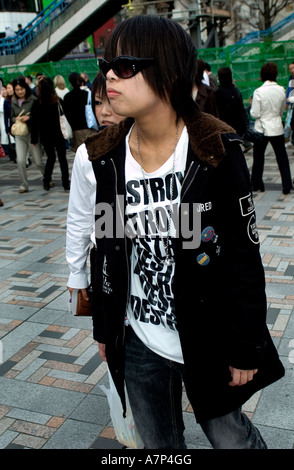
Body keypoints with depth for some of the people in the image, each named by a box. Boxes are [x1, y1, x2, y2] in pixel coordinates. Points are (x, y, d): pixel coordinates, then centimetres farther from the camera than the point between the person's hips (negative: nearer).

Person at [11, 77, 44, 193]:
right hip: (19, 135, 4)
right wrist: (16, 119, -3)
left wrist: (28, 118, -20)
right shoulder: (14, 102, 9)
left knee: (38, 161, 4)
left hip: (32, 134, -4)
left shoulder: (33, 100, -8)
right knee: (20, 160, -8)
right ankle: (24, 184, 5)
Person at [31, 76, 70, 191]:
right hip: (58, 134, -1)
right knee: (62, 158, 8)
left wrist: (34, 138, 2)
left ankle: (46, 182, 10)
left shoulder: (37, 104, -7)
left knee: (50, 158, 17)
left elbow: (35, 122, -4)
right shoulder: (57, 101, -7)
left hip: (45, 136, 1)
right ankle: (66, 183, 6)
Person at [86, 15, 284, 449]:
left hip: (210, 342, -3)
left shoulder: (216, 151, -15)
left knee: (230, 437, 19)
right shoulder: (107, 158, -3)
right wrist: (104, 328, 11)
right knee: (160, 445, 24)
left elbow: (244, 257, -12)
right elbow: (106, 250, 5)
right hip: (138, 345, 4)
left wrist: (245, 348, -9)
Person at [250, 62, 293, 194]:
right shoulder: (281, 90, -4)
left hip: (262, 129, -2)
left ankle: (256, 184, 20)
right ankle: (287, 185, 7)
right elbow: (282, 110, 8)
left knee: (258, 157, 12)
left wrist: (252, 107, 6)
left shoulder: (259, 92, -15)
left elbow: (255, 114, -13)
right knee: (282, 157, 8)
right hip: (277, 128, 2)